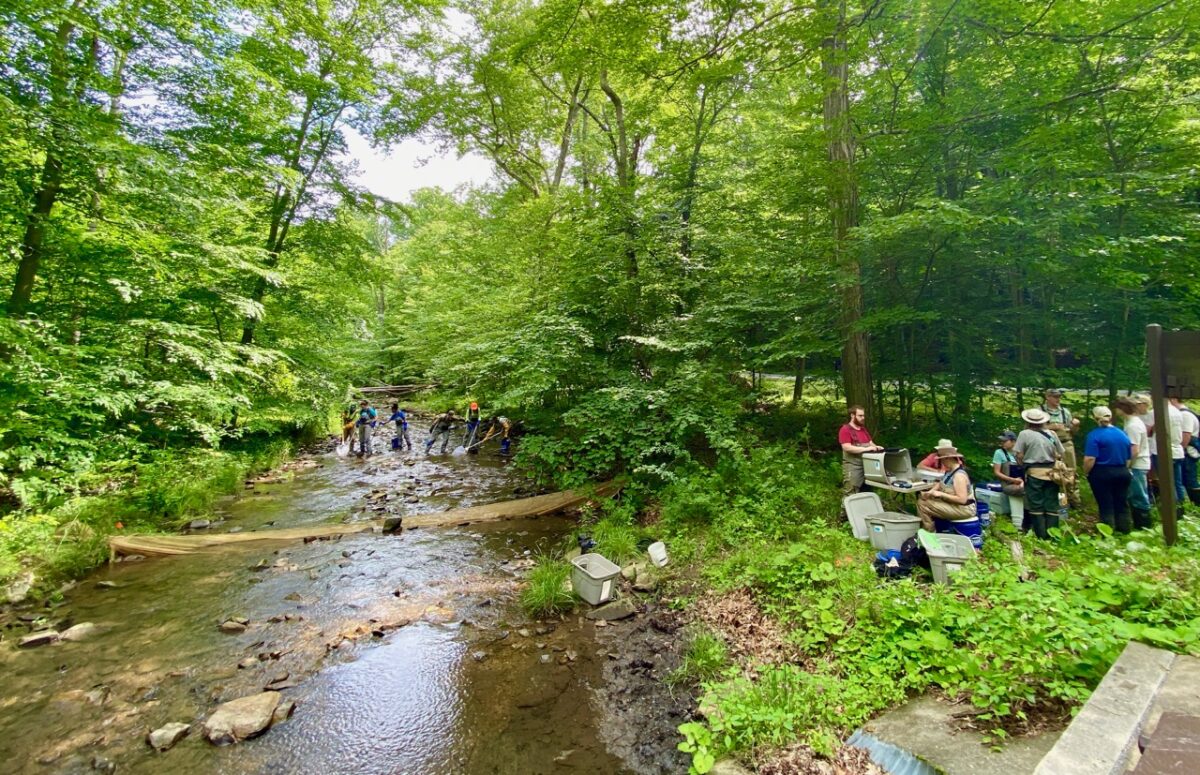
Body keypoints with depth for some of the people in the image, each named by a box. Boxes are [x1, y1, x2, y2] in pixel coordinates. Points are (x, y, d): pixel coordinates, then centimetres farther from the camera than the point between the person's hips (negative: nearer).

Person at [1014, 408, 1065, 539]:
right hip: (1051, 472, 4)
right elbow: (1060, 454, 10)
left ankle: (1041, 534, 5)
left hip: (1034, 473, -4)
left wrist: (1023, 464, 10)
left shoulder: (1025, 434, -7)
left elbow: (1019, 455, -8)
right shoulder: (1051, 434, 7)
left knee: (1036, 505, 3)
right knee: (1052, 505, 9)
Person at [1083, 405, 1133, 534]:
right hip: (1123, 473, 6)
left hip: (1102, 474, -6)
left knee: (1106, 505, 1)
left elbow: (1090, 459, -20)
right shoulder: (1122, 434, 7)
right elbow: (1129, 458, 15)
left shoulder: (1094, 434, -14)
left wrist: (1085, 473, -6)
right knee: (1121, 503, 15)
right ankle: (1125, 529, 23)